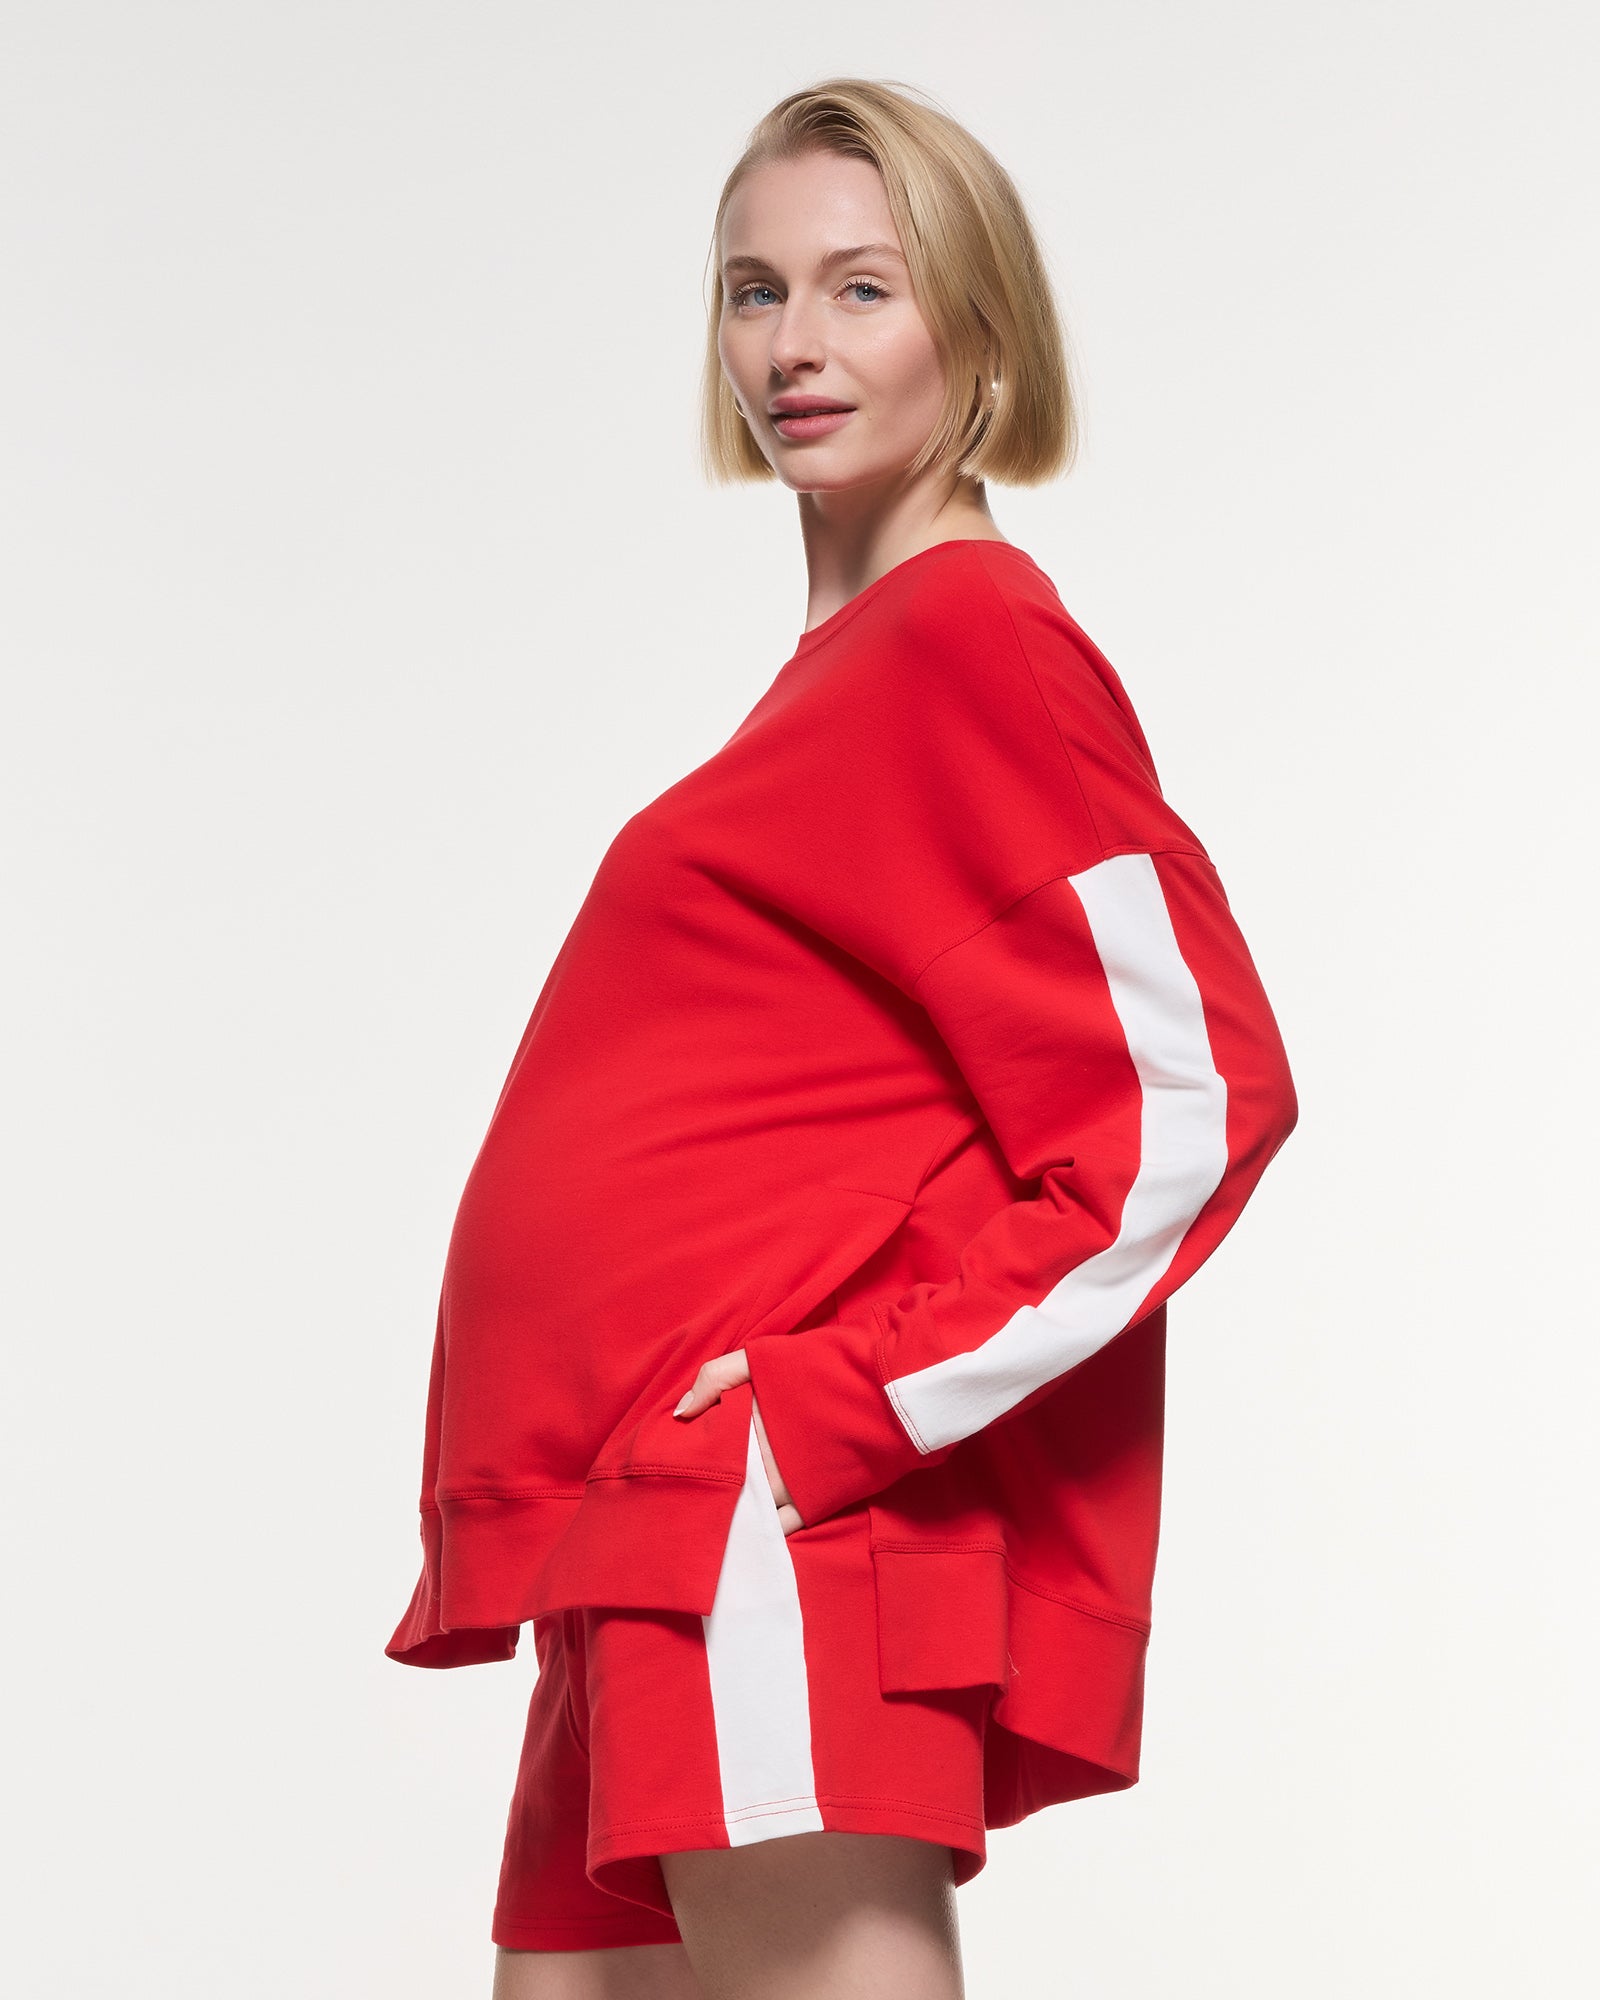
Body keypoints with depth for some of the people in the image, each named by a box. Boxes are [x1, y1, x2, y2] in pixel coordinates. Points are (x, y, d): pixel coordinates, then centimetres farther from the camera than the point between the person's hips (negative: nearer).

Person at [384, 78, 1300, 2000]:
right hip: (667, 1559, 10)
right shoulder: (849, 658, 16)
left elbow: (1189, 1099, -17)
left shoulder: (972, 634, -9)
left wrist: (855, 1406, -19)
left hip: (785, 1535, -10)